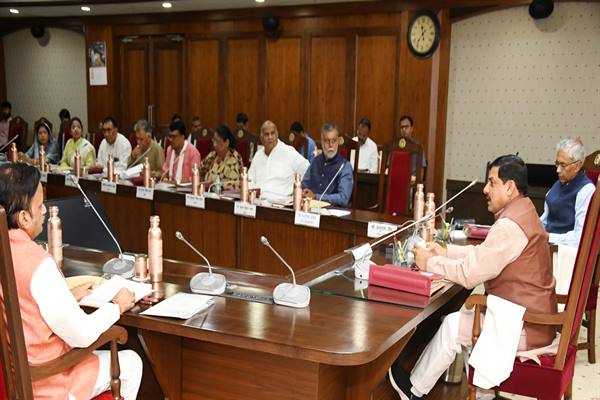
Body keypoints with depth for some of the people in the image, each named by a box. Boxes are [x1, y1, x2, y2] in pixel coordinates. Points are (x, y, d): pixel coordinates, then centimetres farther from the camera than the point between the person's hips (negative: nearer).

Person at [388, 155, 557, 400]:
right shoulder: (521, 214, 9)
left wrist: (430, 263, -12)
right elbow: (483, 253, 17)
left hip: (525, 326, -10)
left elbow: (470, 273, -25)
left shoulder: (510, 225, -25)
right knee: (467, 315, 18)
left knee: (454, 325, -9)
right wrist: (446, 252, 7)